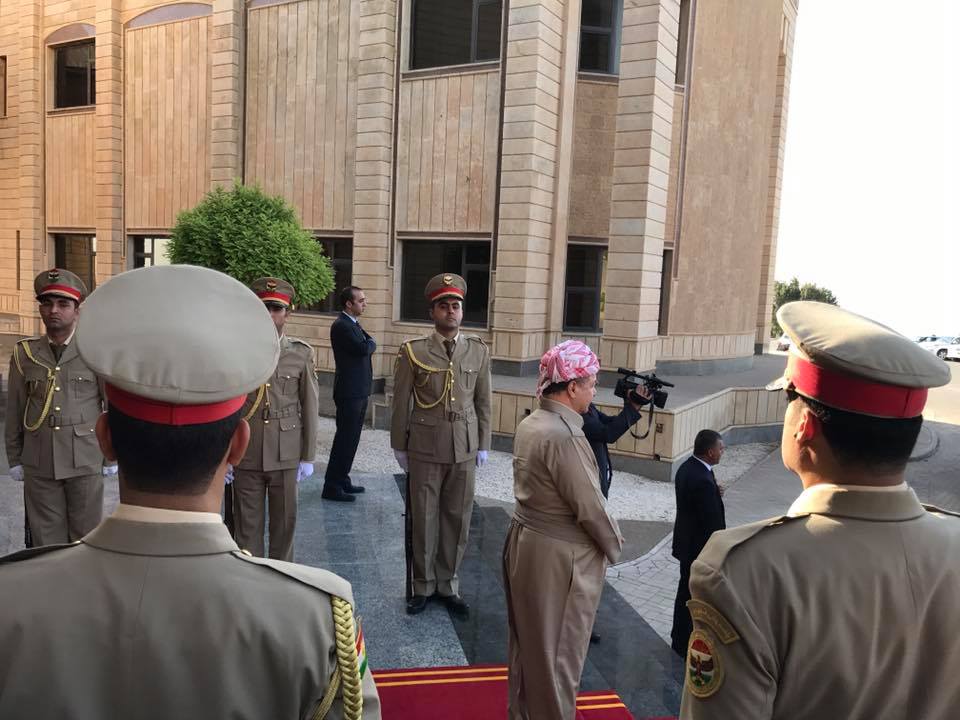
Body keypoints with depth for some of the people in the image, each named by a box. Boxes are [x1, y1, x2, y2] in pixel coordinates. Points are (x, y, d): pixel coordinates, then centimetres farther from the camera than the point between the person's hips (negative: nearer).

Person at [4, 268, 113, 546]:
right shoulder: (24, 353, 3)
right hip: (39, 464, 2)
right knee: (46, 539, 10)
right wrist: (14, 458, 9)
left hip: (85, 461, -2)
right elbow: (14, 411, 8)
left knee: (86, 536, 7)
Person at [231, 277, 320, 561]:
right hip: (246, 456, 0)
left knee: (285, 521, 12)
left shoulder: (301, 353, -1)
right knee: (247, 525, 9)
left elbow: (310, 407, 2)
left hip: (286, 455, 1)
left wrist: (308, 457, 2)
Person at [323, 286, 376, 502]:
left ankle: (342, 480, 25)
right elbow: (363, 348, -23)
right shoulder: (341, 325, -15)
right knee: (345, 438, -5)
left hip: (359, 391, 10)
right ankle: (332, 486, 2)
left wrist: (368, 344, -4)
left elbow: (368, 347, 16)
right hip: (350, 392, -10)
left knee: (350, 438, 15)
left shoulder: (353, 324, 16)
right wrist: (371, 343, -4)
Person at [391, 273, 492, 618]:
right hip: (425, 449, -2)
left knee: (457, 519, 10)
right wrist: (399, 446, 2)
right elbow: (401, 403, 0)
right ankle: (423, 585, 26)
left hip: (465, 450, 2)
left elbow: (483, 402, 7)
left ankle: (448, 584, 28)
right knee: (424, 519, 8)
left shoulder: (478, 350, 3)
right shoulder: (413, 351, -4)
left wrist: (483, 445, 6)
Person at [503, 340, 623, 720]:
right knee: (556, 652, 10)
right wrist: (614, 545, -4)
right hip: (559, 556, -9)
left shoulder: (529, 424, 2)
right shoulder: (565, 436, -26)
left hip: (525, 542, 9)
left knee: (526, 641, 23)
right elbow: (590, 508, -22)